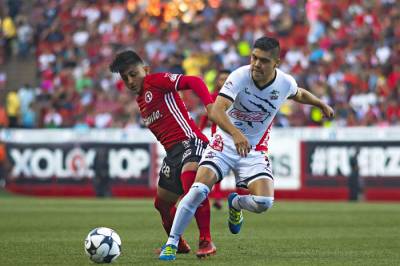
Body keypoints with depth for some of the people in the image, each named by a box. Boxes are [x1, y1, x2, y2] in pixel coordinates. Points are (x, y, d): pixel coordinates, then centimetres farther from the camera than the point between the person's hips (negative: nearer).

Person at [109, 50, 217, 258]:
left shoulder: (156, 81, -5)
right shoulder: (140, 101, 23)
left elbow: (194, 81, -18)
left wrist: (210, 106, -32)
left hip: (190, 140, -10)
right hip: (173, 151, 10)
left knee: (190, 180, -35)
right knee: (162, 203, 18)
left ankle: (206, 242, -34)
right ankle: (177, 244, 42)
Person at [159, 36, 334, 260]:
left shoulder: (285, 83, -9)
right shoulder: (240, 77, -22)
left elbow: (299, 94, 20)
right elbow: (216, 111, -36)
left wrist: (321, 104, 16)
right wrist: (236, 134, -51)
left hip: (254, 151, 3)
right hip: (225, 144, -2)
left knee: (264, 203, -18)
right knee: (199, 190, -23)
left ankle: (235, 204, 20)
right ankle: (171, 244, -8)